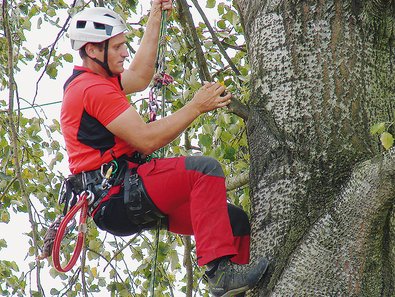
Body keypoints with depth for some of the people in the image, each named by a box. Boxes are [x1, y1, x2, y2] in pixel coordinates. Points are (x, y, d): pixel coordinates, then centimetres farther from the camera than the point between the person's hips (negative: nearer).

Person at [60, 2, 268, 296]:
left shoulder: (89, 82, 20)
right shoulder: (93, 89, -13)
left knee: (236, 221, 5)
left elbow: (139, 76, 28)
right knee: (204, 168, -28)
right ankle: (220, 270, -33)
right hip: (117, 197, -10)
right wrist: (197, 106, -12)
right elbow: (146, 140, -18)